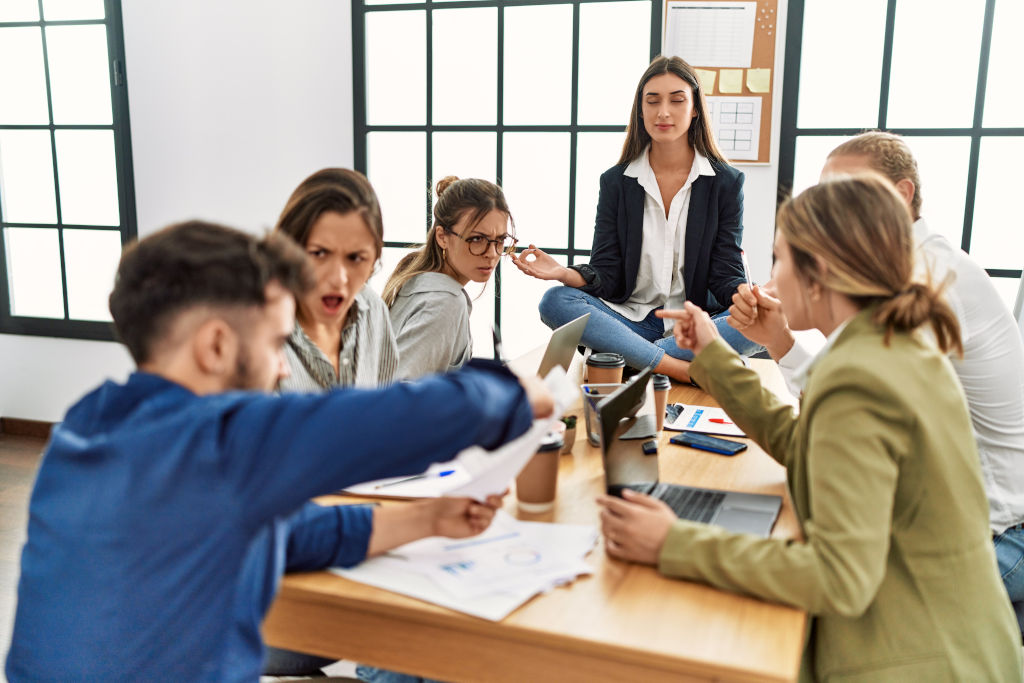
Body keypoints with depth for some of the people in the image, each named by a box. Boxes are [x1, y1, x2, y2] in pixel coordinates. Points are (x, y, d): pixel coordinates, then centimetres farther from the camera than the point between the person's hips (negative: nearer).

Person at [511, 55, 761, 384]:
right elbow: (606, 276, 0)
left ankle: (636, 362, -28)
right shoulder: (616, 181, 6)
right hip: (630, 317, 1)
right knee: (554, 301, -26)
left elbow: (725, 276, -1)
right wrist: (564, 273, -23)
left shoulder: (726, 182, 4)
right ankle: (687, 370, -33)